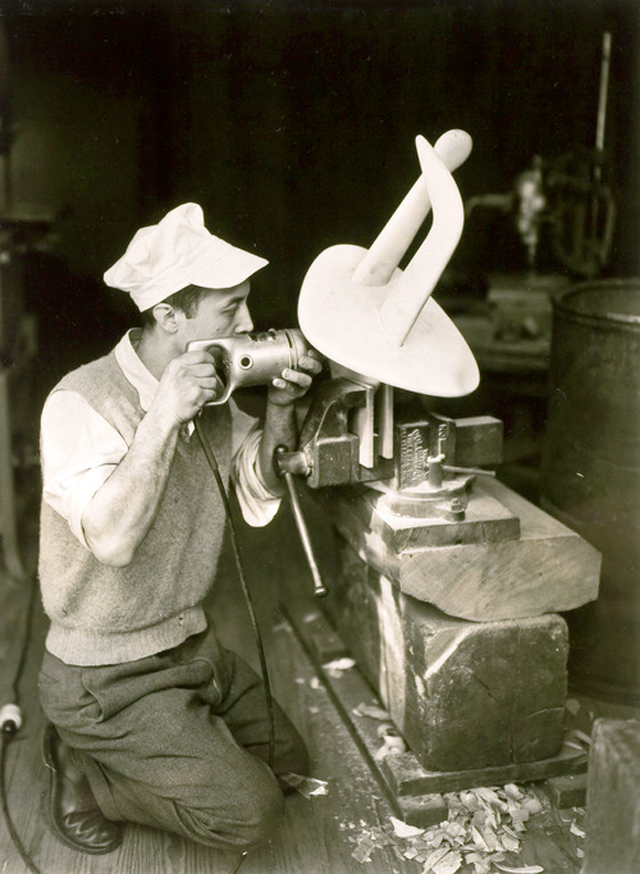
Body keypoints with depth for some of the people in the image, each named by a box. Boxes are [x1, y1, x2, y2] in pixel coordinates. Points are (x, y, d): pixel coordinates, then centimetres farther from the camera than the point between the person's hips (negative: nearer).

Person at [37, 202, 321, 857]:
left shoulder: (209, 392, 0)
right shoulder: (81, 404, -23)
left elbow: (259, 500, 4)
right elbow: (112, 539, -35)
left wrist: (279, 412, -11)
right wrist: (163, 417, -36)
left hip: (194, 646, 8)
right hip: (107, 675, -8)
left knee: (289, 765, 14)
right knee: (250, 811, -13)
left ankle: (117, 752, 22)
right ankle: (83, 771, 6)